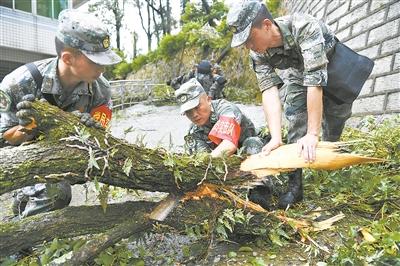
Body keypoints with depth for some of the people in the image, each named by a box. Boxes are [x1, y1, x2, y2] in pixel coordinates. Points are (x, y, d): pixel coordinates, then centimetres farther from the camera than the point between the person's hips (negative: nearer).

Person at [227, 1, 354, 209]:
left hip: (330, 66, -2)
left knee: (337, 113, -4)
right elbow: (269, 91, -32)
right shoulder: (257, 53, -26)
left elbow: (315, 82, -44)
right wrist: (276, 138, -43)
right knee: (295, 115, -14)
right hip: (297, 73, 2)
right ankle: (295, 184, -11)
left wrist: (312, 134, -45)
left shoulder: (303, 27, -42)